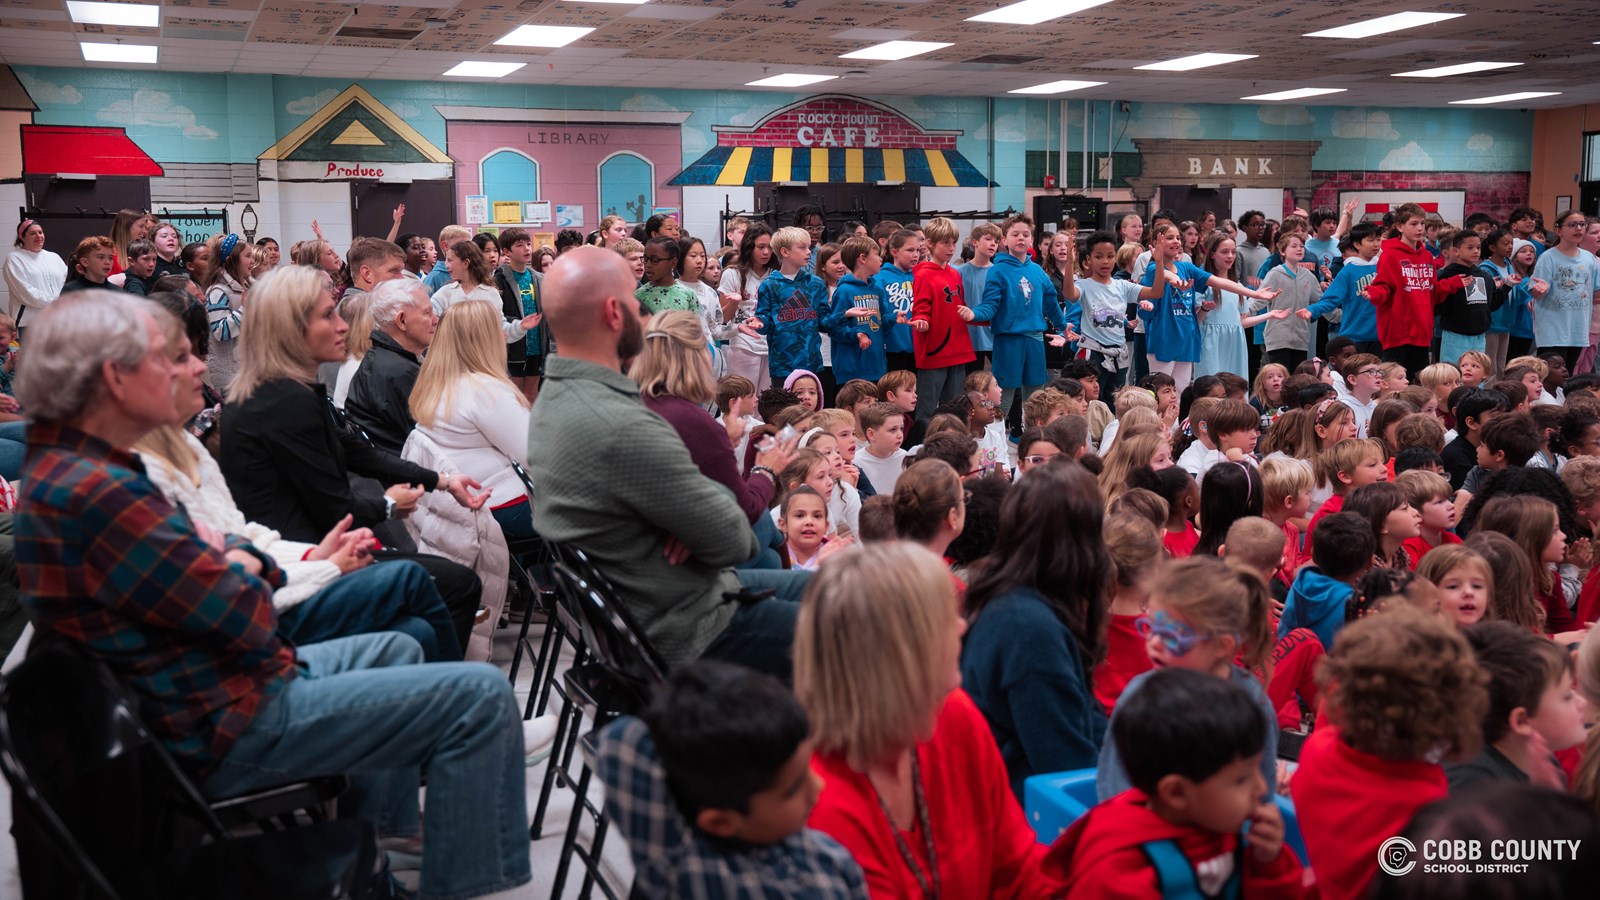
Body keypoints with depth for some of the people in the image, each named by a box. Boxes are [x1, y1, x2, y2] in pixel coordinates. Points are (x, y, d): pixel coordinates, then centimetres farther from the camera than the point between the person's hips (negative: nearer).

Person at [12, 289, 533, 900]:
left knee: (394, 649, 29)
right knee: (480, 695, -12)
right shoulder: (96, 494, -27)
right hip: (222, 727, -11)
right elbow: (245, 619, -25)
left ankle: (379, 840, 33)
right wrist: (243, 572, -3)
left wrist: (237, 559, -7)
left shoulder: (64, 466, 8)